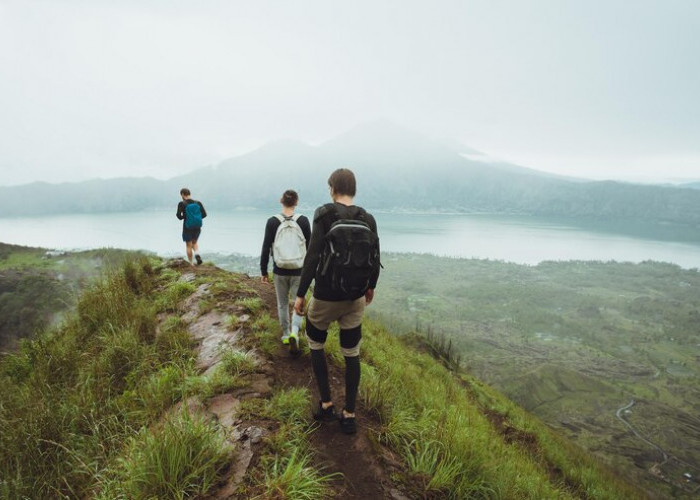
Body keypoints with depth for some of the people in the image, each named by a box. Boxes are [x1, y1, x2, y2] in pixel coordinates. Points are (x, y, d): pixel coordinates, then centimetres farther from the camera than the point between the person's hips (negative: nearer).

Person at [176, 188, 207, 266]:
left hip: (187, 228, -3)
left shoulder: (182, 204, -11)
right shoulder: (198, 203, -2)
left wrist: (183, 217, 7)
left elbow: (179, 216, -15)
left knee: (188, 245, 13)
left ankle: (191, 264, 18)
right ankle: (197, 254, -4)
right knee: (194, 243, 24)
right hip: (197, 227, 3)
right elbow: (204, 214, -3)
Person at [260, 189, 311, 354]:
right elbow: (310, 247, -1)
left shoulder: (272, 222, -9)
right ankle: (294, 332, -12)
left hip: (280, 271, 1)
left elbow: (266, 248, -6)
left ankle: (286, 335, 31)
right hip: (299, 271, 0)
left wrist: (263, 271, 4)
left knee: (282, 304, 20)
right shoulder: (303, 220, -7)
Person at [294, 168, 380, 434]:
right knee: (352, 354, 14)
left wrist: (300, 294, -11)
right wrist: (371, 286, 23)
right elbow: (375, 259, 5)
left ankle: (326, 404, 24)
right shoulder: (368, 219, -1)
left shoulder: (324, 214, -14)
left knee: (316, 344, 22)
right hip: (355, 297, 4)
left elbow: (313, 256, -19)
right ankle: (349, 415, 23)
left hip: (326, 296, -3)